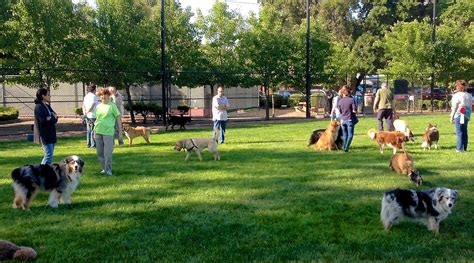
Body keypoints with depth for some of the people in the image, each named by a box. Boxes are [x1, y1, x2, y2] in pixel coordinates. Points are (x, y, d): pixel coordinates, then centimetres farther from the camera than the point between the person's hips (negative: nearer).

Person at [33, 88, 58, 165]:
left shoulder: (47, 106, 16)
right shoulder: (39, 107, -11)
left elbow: (55, 118, 10)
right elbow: (43, 121, -20)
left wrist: (51, 119, -11)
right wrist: (53, 119, -5)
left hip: (51, 134, 9)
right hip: (45, 135, -9)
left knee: (50, 154, 10)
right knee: (48, 155, -11)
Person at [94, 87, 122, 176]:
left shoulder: (112, 106, -1)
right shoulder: (98, 106, 12)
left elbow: (118, 118, -1)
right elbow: (97, 119, 19)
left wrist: (120, 131, -4)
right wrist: (94, 132, 18)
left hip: (108, 132, -5)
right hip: (98, 132, 5)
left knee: (108, 152, -6)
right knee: (99, 153, 10)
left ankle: (108, 169, 5)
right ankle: (104, 168, 22)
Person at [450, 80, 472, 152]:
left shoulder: (457, 95, -10)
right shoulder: (469, 95, 10)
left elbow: (455, 107, -11)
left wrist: (452, 117, -5)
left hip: (458, 115, -6)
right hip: (467, 115, 6)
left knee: (459, 132, -4)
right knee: (464, 132, 13)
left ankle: (460, 148, -5)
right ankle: (465, 148, 17)